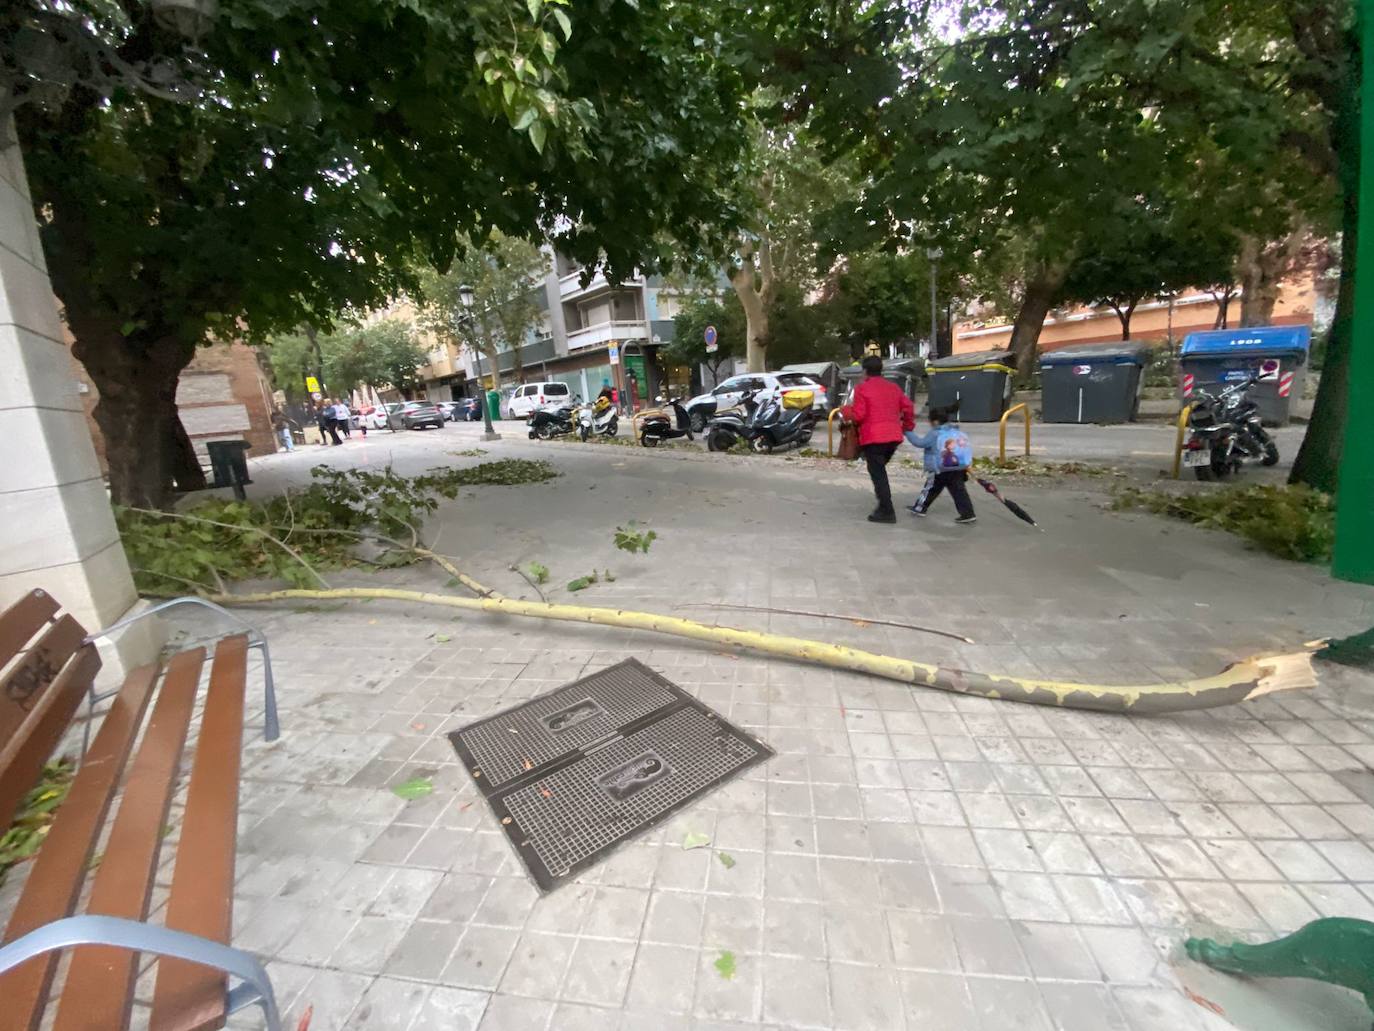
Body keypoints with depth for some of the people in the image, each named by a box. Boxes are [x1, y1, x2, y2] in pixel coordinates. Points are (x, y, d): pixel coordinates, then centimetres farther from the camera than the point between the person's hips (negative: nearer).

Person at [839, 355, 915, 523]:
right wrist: (908, 425, 25)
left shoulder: (862, 388, -5)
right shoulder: (893, 387, 14)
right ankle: (883, 506, 20)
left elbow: (858, 415, -11)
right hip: (893, 436, 7)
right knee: (880, 470, 21)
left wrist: (845, 410, 8)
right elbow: (908, 407, 11)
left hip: (873, 437, -7)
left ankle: (887, 512, -3)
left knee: (877, 474, -1)